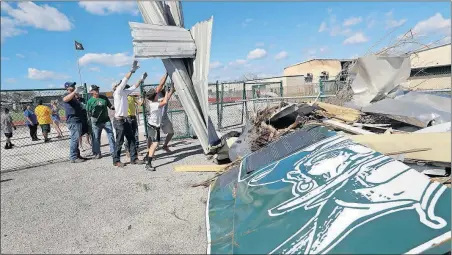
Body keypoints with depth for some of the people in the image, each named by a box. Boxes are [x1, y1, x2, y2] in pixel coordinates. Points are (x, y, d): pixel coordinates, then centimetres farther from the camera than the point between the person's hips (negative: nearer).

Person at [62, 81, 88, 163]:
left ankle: (77, 155, 22)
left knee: (76, 139, 14)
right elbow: (65, 99, -36)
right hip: (73, 121, -10)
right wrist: (75, 91, -49)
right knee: (75, 139, -10)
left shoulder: (73, 97, 22)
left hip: (77, 120, 10)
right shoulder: (67, 95, -8)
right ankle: (73, 157, -6)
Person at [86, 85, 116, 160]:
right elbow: (88, 112, -1)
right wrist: (91, 114, -20)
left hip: (106, 120, 2)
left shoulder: (104, 97, 6)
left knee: (111, 136, 2)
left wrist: (113, 107, -4)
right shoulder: (90, 101, -2)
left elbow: (109, 105, 15)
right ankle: (97, 153, 18)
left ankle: (113, 152, 10)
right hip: (96, 122, -2)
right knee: (96, 138, 5)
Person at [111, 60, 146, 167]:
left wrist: (142, 79, 18)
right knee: (119, 141, -2)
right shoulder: (118, 92, -10)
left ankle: (134, 158, 12)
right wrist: (132, 70, -19)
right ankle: (116, 160, 10)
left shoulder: (124, 92, 11)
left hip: (125, 120, 8)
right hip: (119, 121, -8)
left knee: (131, 139, 7)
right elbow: (125, 80, -18)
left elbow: (134, 87, 21)